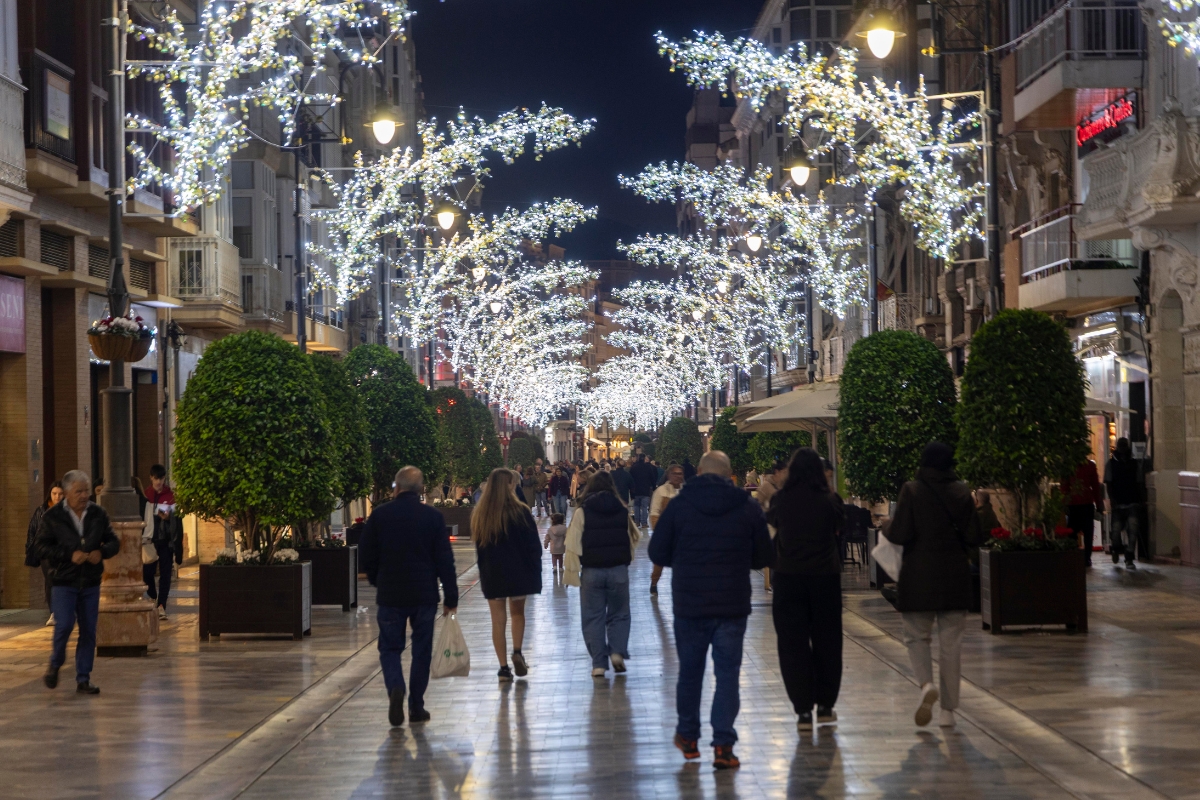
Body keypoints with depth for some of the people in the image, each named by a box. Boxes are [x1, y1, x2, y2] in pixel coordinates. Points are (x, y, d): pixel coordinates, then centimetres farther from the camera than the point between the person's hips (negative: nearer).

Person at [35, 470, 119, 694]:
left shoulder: (98, 514, 5)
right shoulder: (52, 516, -3)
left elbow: (113, 542, 11)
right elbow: (41, 546, -6)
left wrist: (102, 552, -12)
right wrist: (69, 555, -18)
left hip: (90, 583, 3)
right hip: (63, 582, -3)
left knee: (89, 631, 4)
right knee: (64, 624, -16)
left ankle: (83, 680, 12)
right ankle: (55, 664, 13)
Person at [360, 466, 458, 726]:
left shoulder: (379, 515, -5)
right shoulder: (433, 517, -4)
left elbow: (366, 558, 0)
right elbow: (445, 560, -4)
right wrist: (450, 597, 2)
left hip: (390, 595, -1)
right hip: (425, 595, 1)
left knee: (390, 648, 9)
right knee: (422, 651, 11)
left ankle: (396, 688, -18)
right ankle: (417, 707, 13)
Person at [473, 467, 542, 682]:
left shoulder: (479, 515, -1)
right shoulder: (520, 512, -11)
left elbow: (478, 547, 7)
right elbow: (533, 546, -8)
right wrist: (535, 574, 0)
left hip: (491, 574, 1)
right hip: (518, 572, -1)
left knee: (498, 620, 5)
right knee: (518, 613, 19)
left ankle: (504, 667, 4)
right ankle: (517, 652, 1)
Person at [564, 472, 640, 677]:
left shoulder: (582, 512, -5)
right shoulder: (622, 510, 2)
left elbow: (573, 545, -8)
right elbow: (634, 539, 11)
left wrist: (571, 572, -3)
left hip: (591, 571, -2)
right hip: (619, 570, 2)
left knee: (593, 617, 6)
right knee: (619, 614, 14)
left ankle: (599, 663, 4)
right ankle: (618, 652, -5)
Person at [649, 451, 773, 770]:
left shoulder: (679, 505, -4)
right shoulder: (748, 508, -2)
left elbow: (658, 554, 0)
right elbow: (764, 558, 4)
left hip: (689, 604, 1)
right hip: (733, 606, 0)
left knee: (690, 670, 15)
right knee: (727, 673, 3)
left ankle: (688, 737, 28)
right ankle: (723, 745, -3)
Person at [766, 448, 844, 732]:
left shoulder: (781, 500, -6)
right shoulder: (829, 501, -5)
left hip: (788, 577, -1)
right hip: (825, 576, 1)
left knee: (793, 644, 4)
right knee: (826, 642, 14)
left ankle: (803, 711, 1)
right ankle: (825, 705, 20)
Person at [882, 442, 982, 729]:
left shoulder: (912, 491, -8)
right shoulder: (962, 492, 1)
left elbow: (900, 534, -13)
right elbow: (973, 538, 0)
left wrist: (886, 529, 8)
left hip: (918, 577, -2)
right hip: (955, 576, 2)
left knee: (916, 636, 11)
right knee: (950, 643, 8)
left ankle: (927, 684, -17)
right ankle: (948, 709, 9)